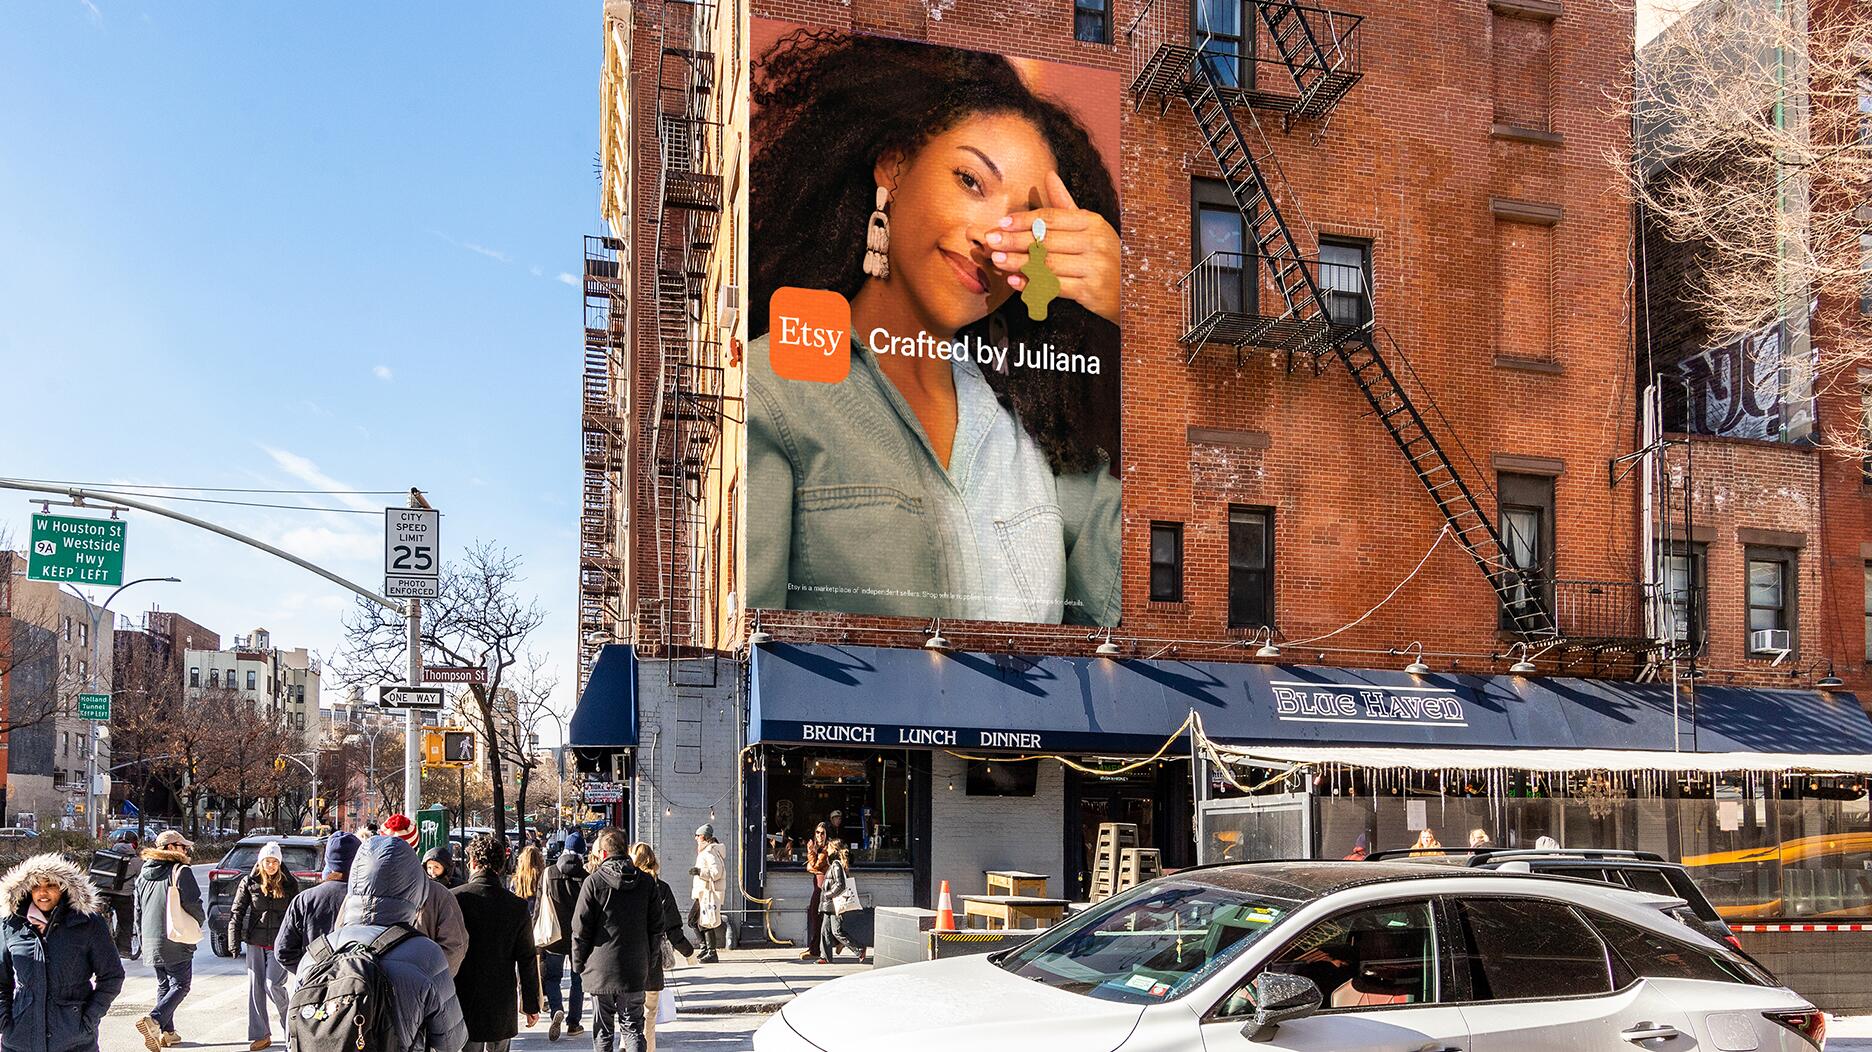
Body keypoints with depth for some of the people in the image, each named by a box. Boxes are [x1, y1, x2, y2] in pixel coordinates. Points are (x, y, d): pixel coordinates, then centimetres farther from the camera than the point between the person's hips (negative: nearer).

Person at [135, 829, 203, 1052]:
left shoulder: (144, 874, 12)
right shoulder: (181, 871, -11)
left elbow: (138, 909, 17)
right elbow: (193, 906, -14)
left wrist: (142, 936, 25)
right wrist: (200, 920, 7)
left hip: (151, 940, 7)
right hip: (176, 941, -7)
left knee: (164, 985, 18)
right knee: (180, 985, -3)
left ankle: (167, 1032, 19)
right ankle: (154, 1020, -22)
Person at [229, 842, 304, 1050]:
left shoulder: (289, 885, 0)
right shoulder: (249, 883, 1)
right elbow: (237, 912, 3)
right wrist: (234, 942, -4)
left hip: (279, 943, -2)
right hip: (255, 942, 2)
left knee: (273, 985, -10)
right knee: (255, 987, 4)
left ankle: (290, 1024, 13)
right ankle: (260, 1035, 13)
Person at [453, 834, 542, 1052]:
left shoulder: (454, 898, -11)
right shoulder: (517, 906, -3)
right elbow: (528, 960, 0)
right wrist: (531, 1005, 9)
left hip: (462, 1004, -2)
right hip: (501, 1008, 2)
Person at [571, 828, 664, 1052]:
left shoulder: (594, 882, -9)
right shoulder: (646, 882, 3)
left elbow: (580, 929, -7)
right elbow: (656, 926, 6)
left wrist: (579, 964, 4)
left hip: (601, 970, -2)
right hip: (635, 972, 3)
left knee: (603, 1033, 9)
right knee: (633, 1028, 8)